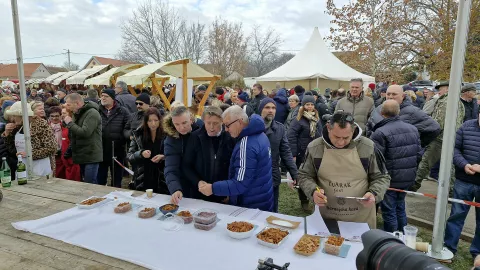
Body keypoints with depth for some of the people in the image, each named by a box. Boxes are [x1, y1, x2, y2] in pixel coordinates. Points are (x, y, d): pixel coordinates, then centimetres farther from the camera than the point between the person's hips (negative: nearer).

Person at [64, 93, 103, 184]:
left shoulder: (92, 113, -14)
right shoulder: (78, 114, 16)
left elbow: (85, 132, -24)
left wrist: (70, 123, -14)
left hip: (91, 157, -10)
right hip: (82, 156, 10)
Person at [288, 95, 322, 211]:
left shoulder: (317, 119, 8)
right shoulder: (298, 120, -11)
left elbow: (321, 136, 13)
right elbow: (291, 137, -17)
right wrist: (293, 154, -20)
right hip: (302, 154, -5)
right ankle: (304, 201, 21)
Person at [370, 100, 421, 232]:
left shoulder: (380, 133, -20)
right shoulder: (413, 129, 4)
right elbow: (419, 154, 9)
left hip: (390, 179, -7)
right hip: (408, 178, 7)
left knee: (389, 211, 7)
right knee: (400, 208, 22)